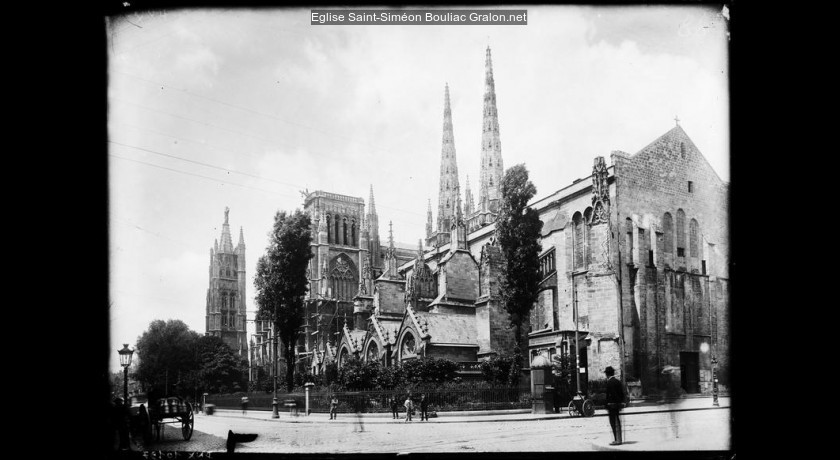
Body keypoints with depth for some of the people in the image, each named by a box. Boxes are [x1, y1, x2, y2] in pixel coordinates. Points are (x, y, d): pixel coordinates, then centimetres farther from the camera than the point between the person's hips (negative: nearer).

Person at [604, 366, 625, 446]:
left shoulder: (609, 382, -14)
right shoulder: (618, 381, 12)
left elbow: (608, 395, -17)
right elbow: (622, 393, 14)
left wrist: (607, 407, -13)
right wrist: (622, 402, 18)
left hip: (612, 404, -9)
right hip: (619, 403, 9)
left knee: (614, 422, -4)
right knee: (617, 422, 16)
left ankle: (617, 440, -4)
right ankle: (618, 439, 23)